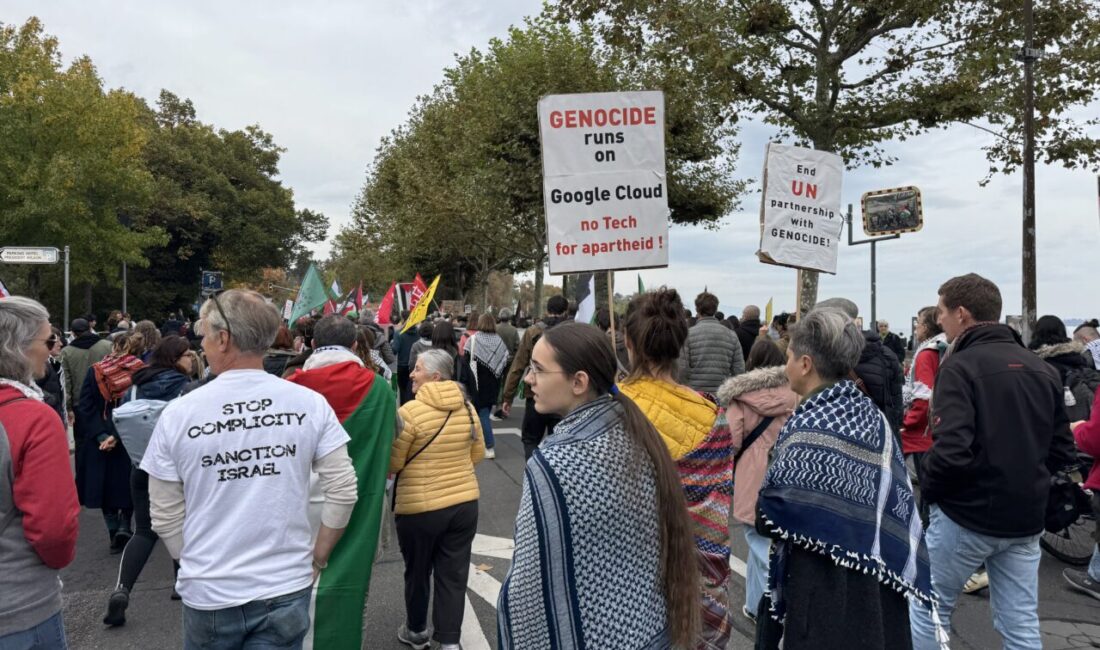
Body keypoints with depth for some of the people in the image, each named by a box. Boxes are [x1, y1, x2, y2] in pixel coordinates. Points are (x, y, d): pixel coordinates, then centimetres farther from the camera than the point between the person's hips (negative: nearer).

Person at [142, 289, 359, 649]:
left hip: (209, 592, 1)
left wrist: (194, 562, 13)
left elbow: (165, 515, -2)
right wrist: (317, 557, 7)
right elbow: (343, 491, -7)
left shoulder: (178, 413, -9)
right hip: (287, 588, 0)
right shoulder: (310, 404, -9)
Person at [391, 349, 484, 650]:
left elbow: (392, 463, -11)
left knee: (418, 572, 17)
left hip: (420, 507, -4)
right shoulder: (467, 408, -2)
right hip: (465, 503, 4)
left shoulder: (410, 411, -17)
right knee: (453, 574, 12)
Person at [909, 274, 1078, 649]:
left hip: (967, 515, -6)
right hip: (1026, 518, 7)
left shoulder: (960, 366, -15)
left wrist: (927, 489, -8)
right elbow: (1062, 450, 12)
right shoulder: (1043, 369, 8)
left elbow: (951, 450, -25)